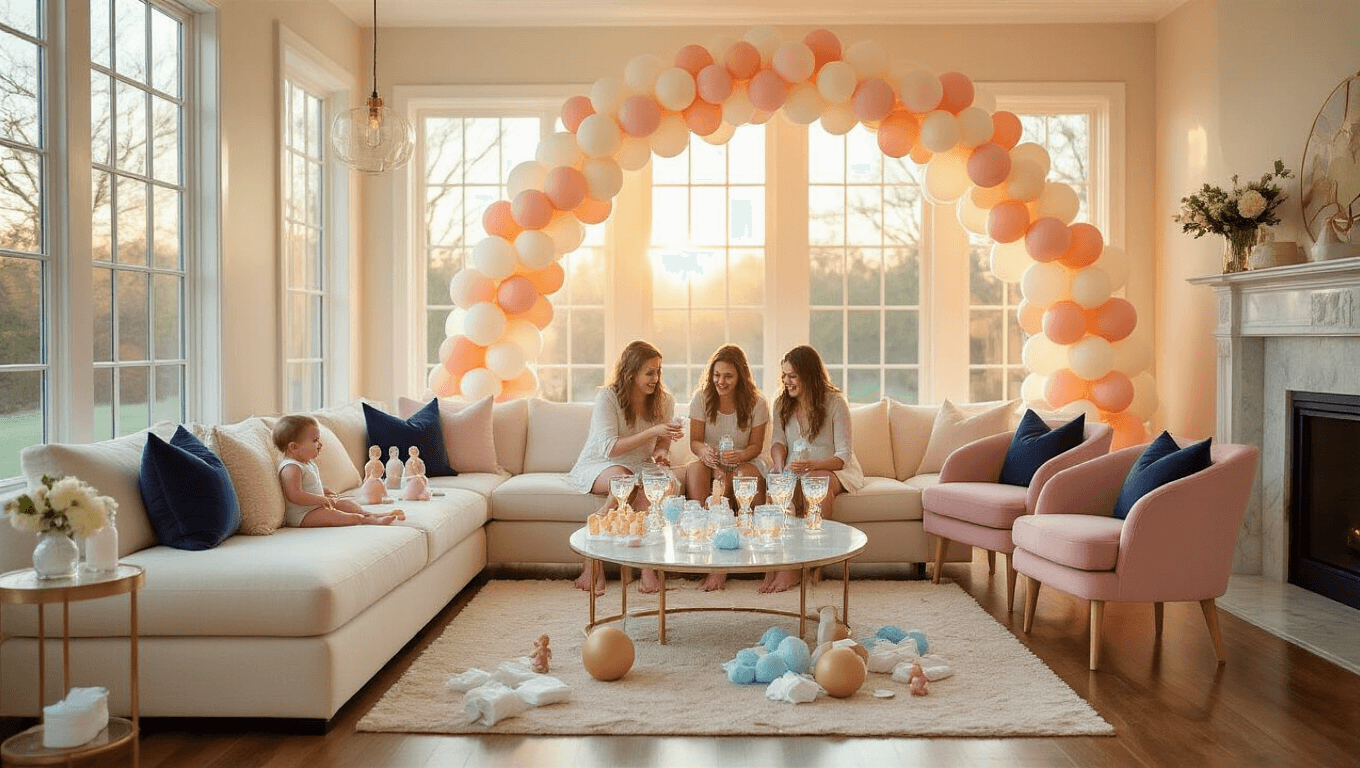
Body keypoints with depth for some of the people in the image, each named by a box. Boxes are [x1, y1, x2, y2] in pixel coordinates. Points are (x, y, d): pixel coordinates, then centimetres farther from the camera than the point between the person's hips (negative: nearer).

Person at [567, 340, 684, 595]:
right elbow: (609, 448, -21)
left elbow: (662, 438, 15)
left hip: (639, 467, 4)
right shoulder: (607, 397, -14)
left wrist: (662, 451, -10)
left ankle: (647, 566, -30)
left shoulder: (663, 400, 1)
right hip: (598, 465, -4)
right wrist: (652, 432, -28)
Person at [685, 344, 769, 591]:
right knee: (694, 468, -33)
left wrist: (740, 456, -26)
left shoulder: (756, 403, -4)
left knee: (747, 474, -36)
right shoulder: (701, 398, -1)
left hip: (745, 463, -1)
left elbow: (756, 446, -2)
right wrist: (704, 451, -28)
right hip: (711, 464, 1)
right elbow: (694, 441, -2)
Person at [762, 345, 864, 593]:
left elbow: (844, 456, -12)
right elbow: (777, 441, 2)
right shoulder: (782, 403, 8)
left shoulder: (835, 402, -8)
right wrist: (781, 467, -22)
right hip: (797, 471, 4)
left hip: (834, 470, -4)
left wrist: (812, 465, -32)